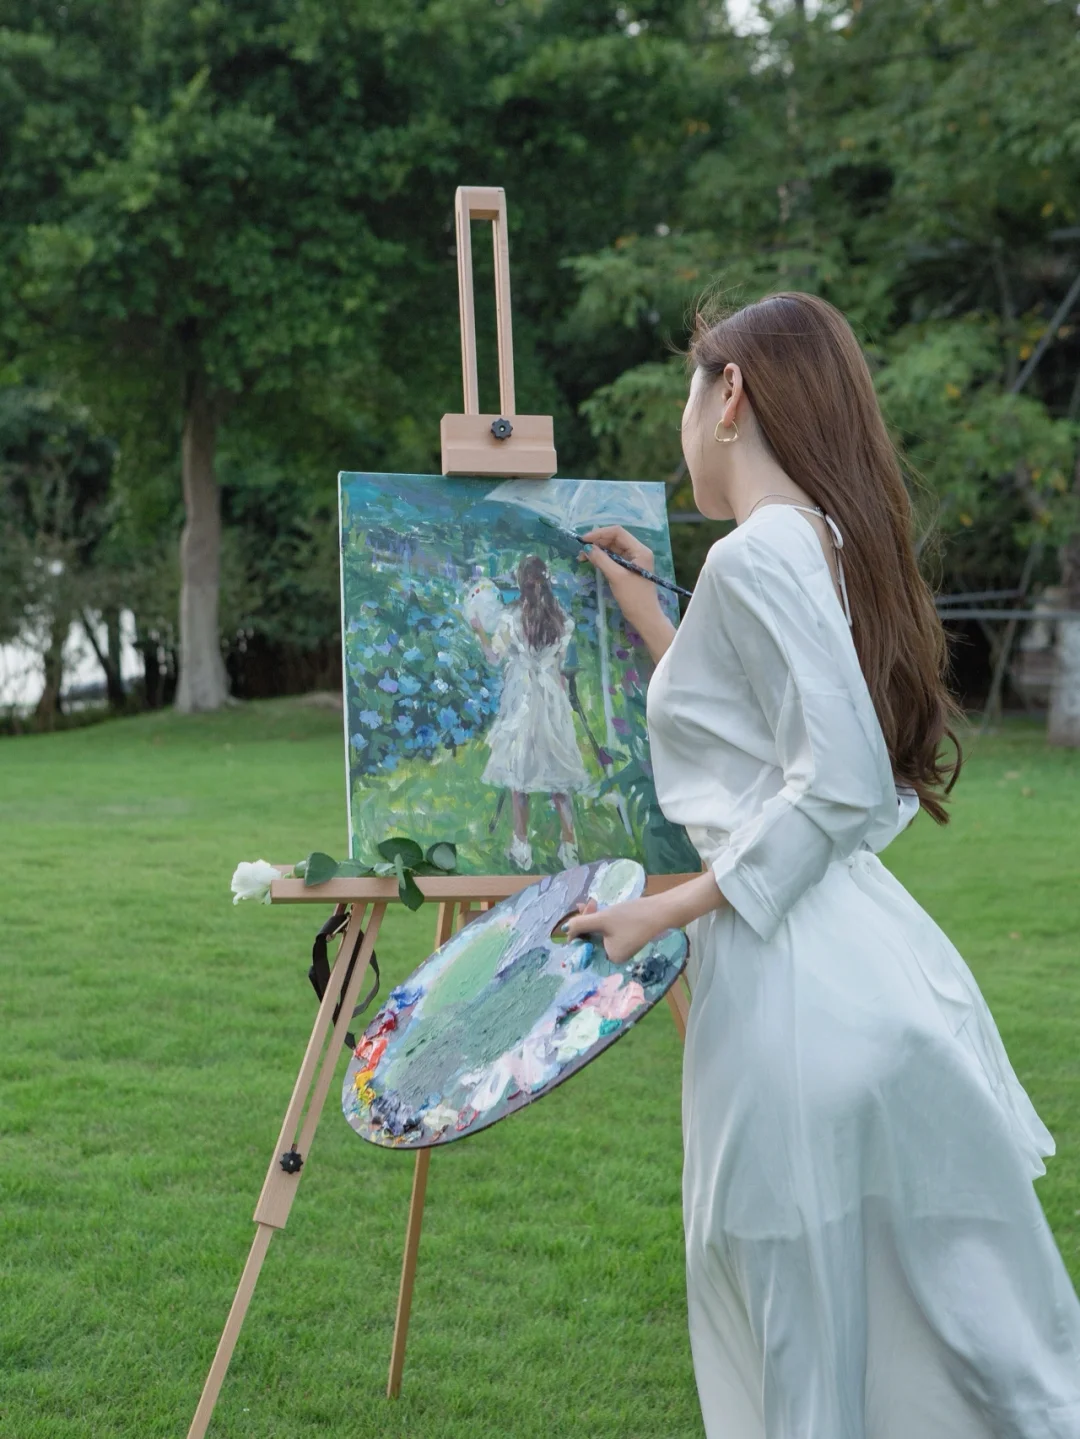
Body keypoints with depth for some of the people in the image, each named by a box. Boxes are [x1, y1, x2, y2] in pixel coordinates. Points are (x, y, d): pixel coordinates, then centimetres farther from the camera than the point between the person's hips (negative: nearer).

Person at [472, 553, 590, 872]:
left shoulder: (512, 616, -11)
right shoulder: (560, 616, 1)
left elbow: (495, 656, -5)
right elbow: (560, 659, 9)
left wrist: (479, 631, 9)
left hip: (521, 696, -3)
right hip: (553, 696, 3)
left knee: (519, 770, 4)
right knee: (557, 769, 9)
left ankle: (522, 847, 5)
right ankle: (569, 844, 6)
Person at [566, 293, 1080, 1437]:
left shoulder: (759, 551, -12)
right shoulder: (829, 540, 16)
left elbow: (839, 784, -19)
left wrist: (669, 910, -15)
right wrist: (651, 619, 27)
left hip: (796, 981, -9)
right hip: (880, 961, 9)